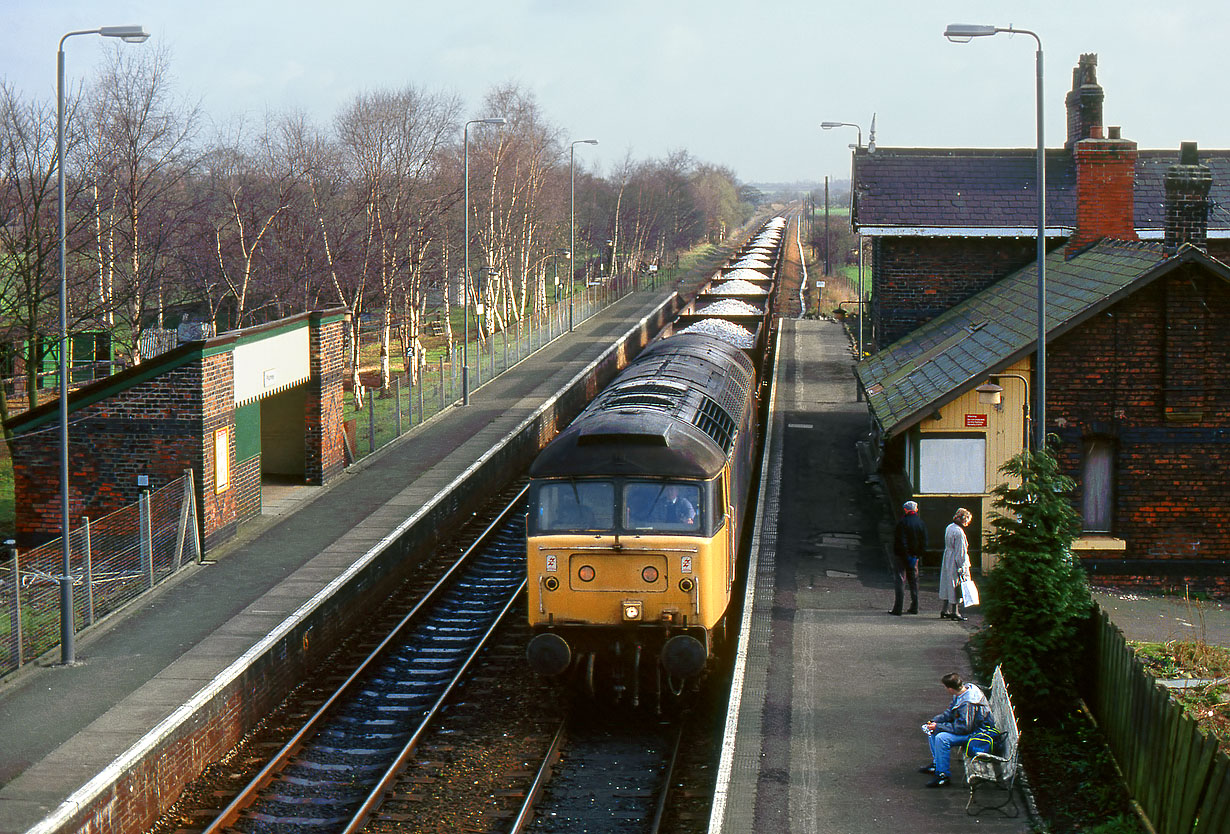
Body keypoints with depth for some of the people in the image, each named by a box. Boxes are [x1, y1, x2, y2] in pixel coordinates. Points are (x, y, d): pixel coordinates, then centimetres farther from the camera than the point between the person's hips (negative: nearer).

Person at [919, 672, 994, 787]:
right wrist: (934, 721, -1)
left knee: (941, 738, -28)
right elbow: (950, 712, 10)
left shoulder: (968, 703, -33)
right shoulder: (965, 688, -3)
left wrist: (938, 726, -23)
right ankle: (936, 763, 22)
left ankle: (943, 775, -18)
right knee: (932, 730, 11)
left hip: (978, 733, -10)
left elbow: (963, 728, -30)